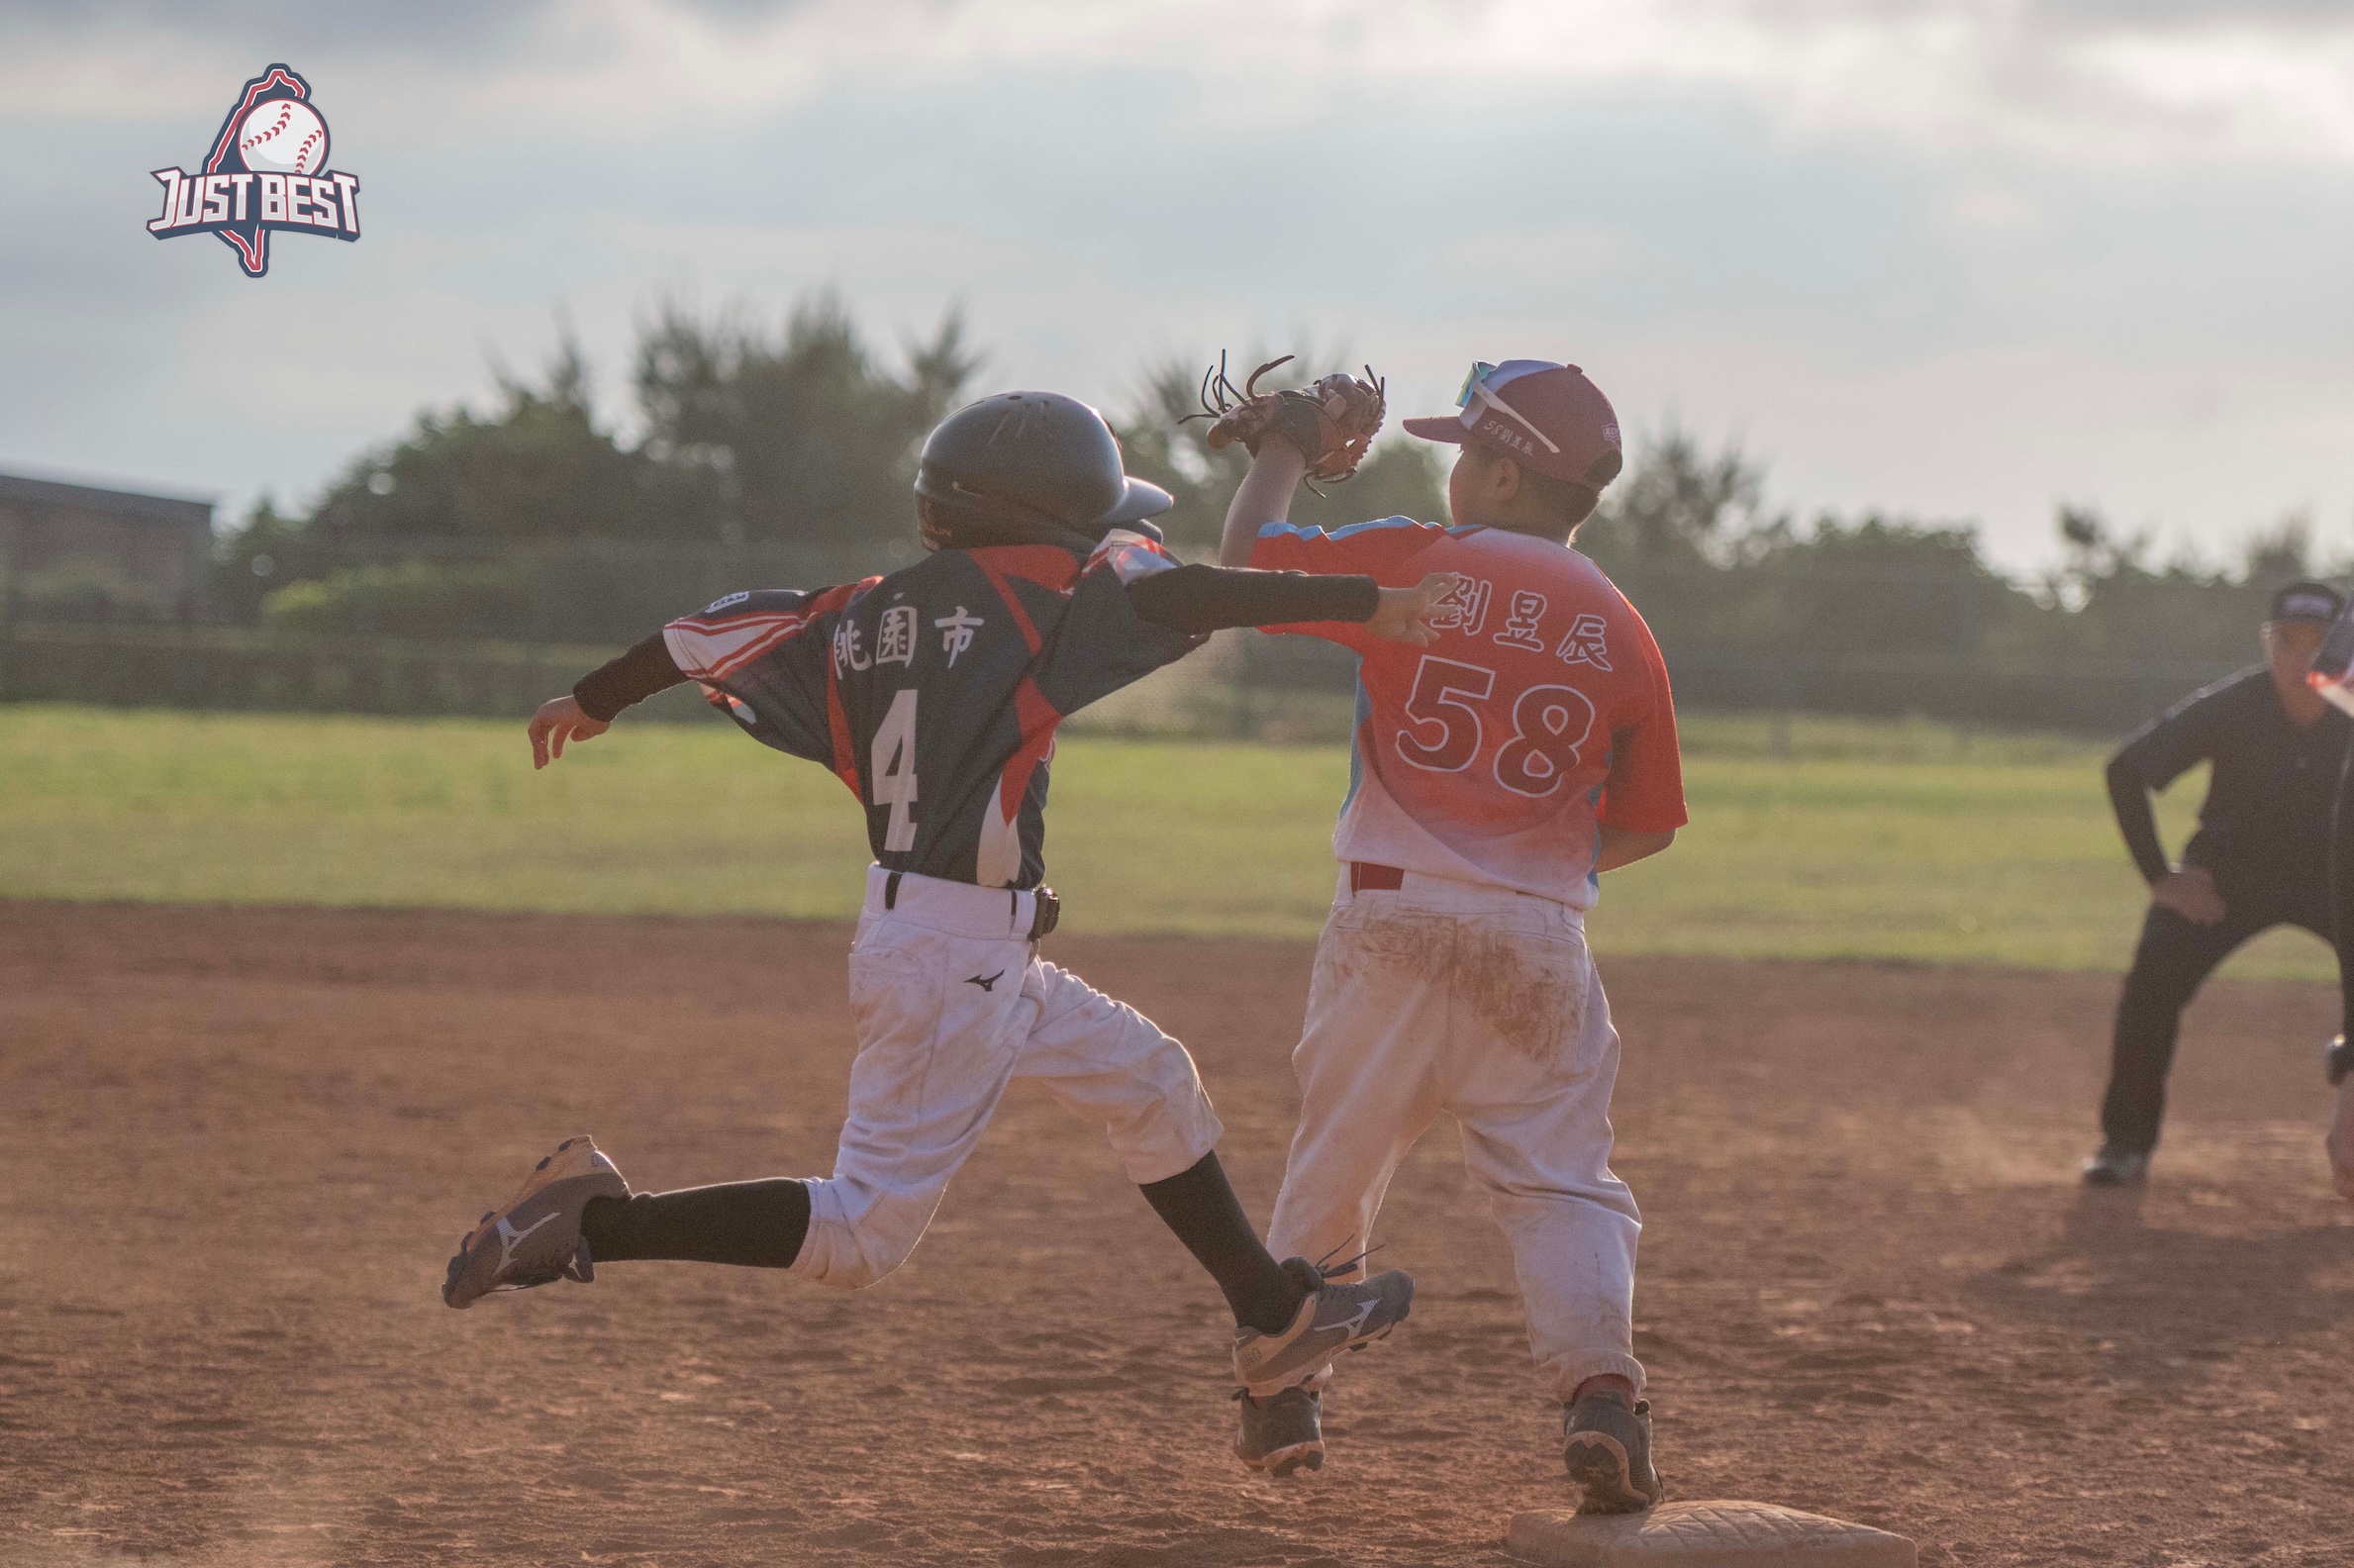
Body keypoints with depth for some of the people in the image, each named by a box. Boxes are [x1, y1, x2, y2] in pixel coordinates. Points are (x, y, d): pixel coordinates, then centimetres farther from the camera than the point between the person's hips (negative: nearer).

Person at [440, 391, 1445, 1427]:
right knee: (861, 1236, -7)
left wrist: (596, 700, 28)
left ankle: (1274, 1312, 35)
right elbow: (1182, 595, -25)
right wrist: (1366, 602, -23)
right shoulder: (1030, 587, -13)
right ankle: (596, 1226, -10)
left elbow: (733, 628, 13)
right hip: (953, 961, -10)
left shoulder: (869, 614, 7)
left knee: (1150, 1081, 23)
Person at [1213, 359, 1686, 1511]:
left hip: (1393, 918, -1)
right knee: (1560, 1175, 3)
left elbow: (1246, 553, 8)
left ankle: (1282, 1385, 21)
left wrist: (1285, 445, 23)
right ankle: (1598, 1387, -14)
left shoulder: (1411, 564, -4)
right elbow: (1646, 826, 8)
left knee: (1333, 1159, 13)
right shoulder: (1621, 633, 3)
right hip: (1538, 939, 1)